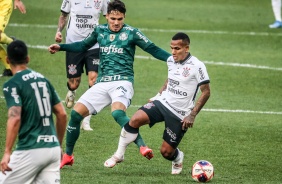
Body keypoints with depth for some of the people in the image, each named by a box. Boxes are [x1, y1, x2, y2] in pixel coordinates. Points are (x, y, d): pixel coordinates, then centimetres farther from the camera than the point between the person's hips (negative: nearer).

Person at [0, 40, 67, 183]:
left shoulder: (12, 85, -6)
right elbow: (62, 114, 16)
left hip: (30, 150, -6)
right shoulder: (43, 79, 15)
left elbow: (14, 119, -19)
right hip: (53, 148, 6)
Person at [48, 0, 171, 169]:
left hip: (122, 81, -5)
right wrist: (61, 47, 21)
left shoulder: (131, 33, -1)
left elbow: (153, 49, 2)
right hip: (102, 84, 5)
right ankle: (68, 156, 11)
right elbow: (84, 45, 28)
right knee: (76, 112, -5)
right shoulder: (100, 31, 12)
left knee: (117, 112, -35)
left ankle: (142, 147, -37)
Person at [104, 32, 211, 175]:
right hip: (162, 103, 5)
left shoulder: (197, 66, -15)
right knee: (135, 119, -24)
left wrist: (192, 115, -15)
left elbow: (206, 92, -11)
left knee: (166, 152, -4)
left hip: (180, 114, -5)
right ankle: (118, 155, -11)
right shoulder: (170, 61, 5)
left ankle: (178, 158, 35)